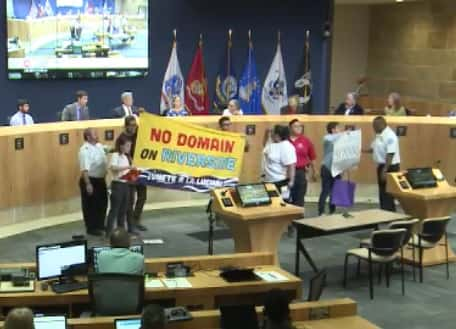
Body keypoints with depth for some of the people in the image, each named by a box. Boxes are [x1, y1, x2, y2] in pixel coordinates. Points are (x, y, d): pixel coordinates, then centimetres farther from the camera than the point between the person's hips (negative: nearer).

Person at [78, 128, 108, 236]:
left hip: (100, 180, 9)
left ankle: (100, 225, 34)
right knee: (91, 205, 3)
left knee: (102, 203, 19)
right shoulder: (85, 150, -20)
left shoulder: (99, 146, 7)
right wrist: (88, 184, -28)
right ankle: (91, 228, 13)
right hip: (90, 180, -9)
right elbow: (85, 169, -25)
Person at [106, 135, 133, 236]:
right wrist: (127, 167, -31)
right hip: (117, 185, -8)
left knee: (123, 209, 11)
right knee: (114, 209, -6)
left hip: (126, 185, 8)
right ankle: (109, 232, -3)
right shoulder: (115, 155, -9)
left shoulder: (127, 157, 15)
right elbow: (113, 167, -27)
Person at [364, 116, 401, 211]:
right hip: (381, 166, 10)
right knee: (382, 192, 14)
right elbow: (374, 149, 16)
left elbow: (390, 155, -24)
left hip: (390, 167, -10)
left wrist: (385, 170, -26)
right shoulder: (379, 135, 10)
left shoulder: (390, 136, -20)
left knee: (388, 193, -8)